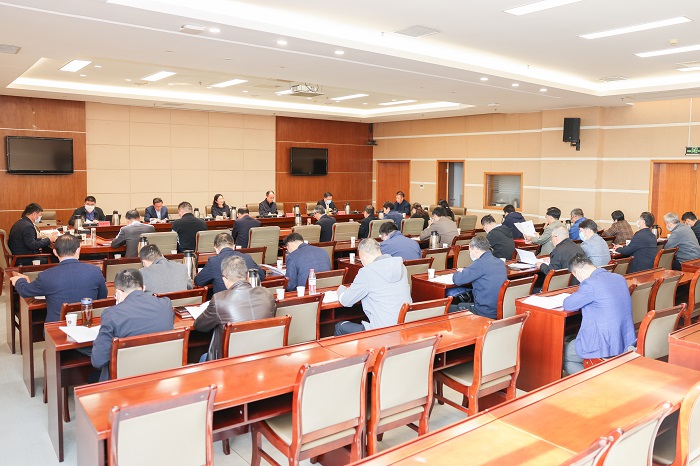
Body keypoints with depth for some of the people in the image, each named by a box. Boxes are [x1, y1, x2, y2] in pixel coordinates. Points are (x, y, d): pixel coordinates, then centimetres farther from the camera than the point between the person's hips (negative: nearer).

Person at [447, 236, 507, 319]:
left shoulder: (481, 263, -20)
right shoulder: (500, 262, 6)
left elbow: (457, 280, -17)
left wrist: (458, 273, 6)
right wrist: (465, 271, 19)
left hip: (487, 313, -8)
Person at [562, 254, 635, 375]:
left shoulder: (590, 284, -21)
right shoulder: (620, 278, 6)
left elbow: (567, 305, -11)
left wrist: (577, 294, 7)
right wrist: (581, 294, 15)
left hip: (605, 346, -9)